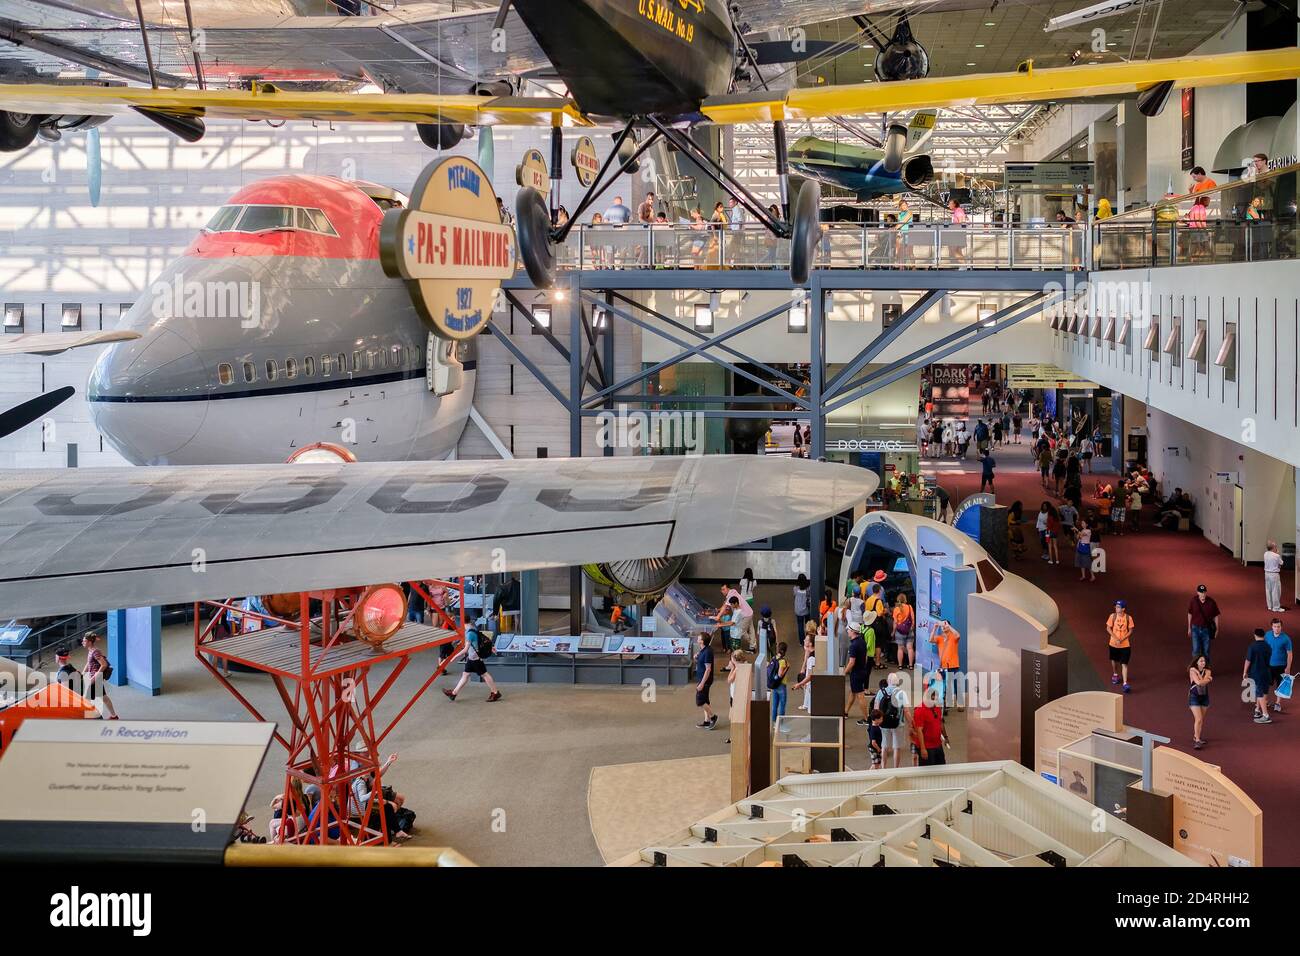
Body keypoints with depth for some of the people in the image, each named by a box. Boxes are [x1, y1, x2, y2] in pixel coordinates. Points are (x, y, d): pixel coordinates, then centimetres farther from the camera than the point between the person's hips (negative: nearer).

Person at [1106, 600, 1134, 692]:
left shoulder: (1128, 617, -11)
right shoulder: (1113, 616, -9)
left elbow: (1130, 631, -4)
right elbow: (1108, 628, -4)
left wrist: (1122, 639, -16)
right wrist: (1116, 638, -15)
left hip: (1125, 644, -2)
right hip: (1114, 643, 2)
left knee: (1124, 664, -7)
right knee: (1114, 660, 21)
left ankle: (1125, 683, -9)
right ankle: (1115, 675, 48)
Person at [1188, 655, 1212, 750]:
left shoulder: (1207, 671, 0)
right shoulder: (1192, 671, -10)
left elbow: (1203, 681, -18)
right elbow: (1198, 682, -22)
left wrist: (1198, 673, -14)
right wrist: (1208, 679, -11)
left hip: (1204, 696, 5)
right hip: (1194, 697, -5)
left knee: (1202, 719, 12)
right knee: (1198, 719, -13)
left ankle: (1197, 736, 30)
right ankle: (1197, 740, -12)